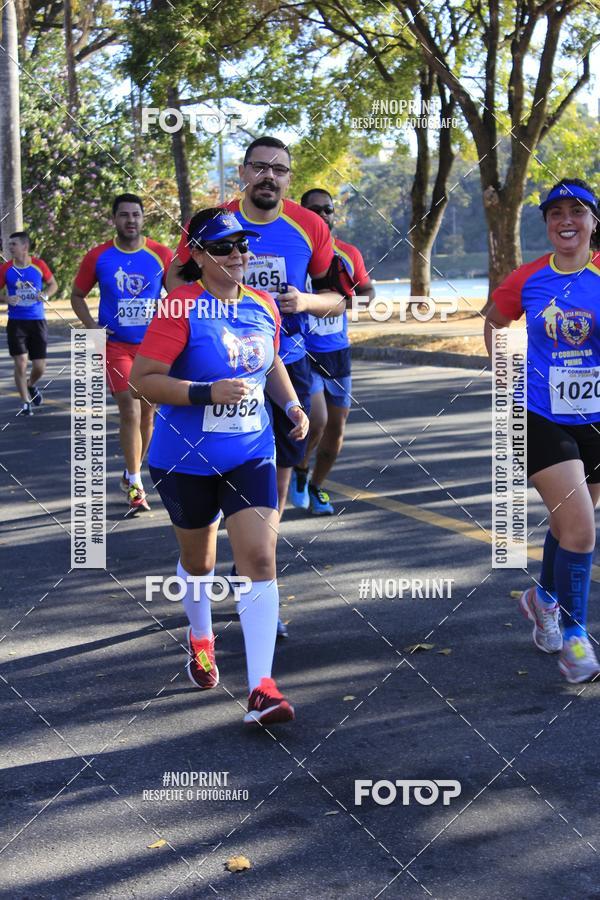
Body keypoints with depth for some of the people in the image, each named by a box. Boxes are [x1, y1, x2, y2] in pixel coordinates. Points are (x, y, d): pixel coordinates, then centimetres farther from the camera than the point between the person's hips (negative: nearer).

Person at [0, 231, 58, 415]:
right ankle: (25, 402, 8)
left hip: (37, 321, 1)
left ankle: (31, 386, 36)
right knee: (20, 363, -7)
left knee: (40, 367, 2)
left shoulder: (39, 265, -2)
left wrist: (45, 295, -9)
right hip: (16, 322, 0)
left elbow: (53, 284, 11)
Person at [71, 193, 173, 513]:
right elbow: (77, 295, 9)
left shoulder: (161, 255, -1)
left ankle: (132, 474, 29)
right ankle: (135, 486, -6)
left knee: (147, 413, 10)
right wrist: (91, 326, -6)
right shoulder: (98, 256, -2)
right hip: (115, 344, -2)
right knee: (130, 411, -13)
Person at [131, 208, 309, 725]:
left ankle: (261, 687, -10)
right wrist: (208, 393, -26)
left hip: (250, 455, 3)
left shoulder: (263, 306, 4)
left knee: (259, 560, -10)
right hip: (186, 458, -3)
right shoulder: (181, 308, -14)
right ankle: (200, 639, 47)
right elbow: (143, 378, -17)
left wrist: (291, 404, 6)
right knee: (198, 560, 16)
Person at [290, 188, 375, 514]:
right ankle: (300, 471, 13)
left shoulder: (349, 255, 4)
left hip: (338, 353, 5)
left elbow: (368, 290, 16)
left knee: (336, 427, 9)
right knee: (317, 420, -18)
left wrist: (349, 302, -5)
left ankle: (316, 487, 30)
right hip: (303, 353, -5)